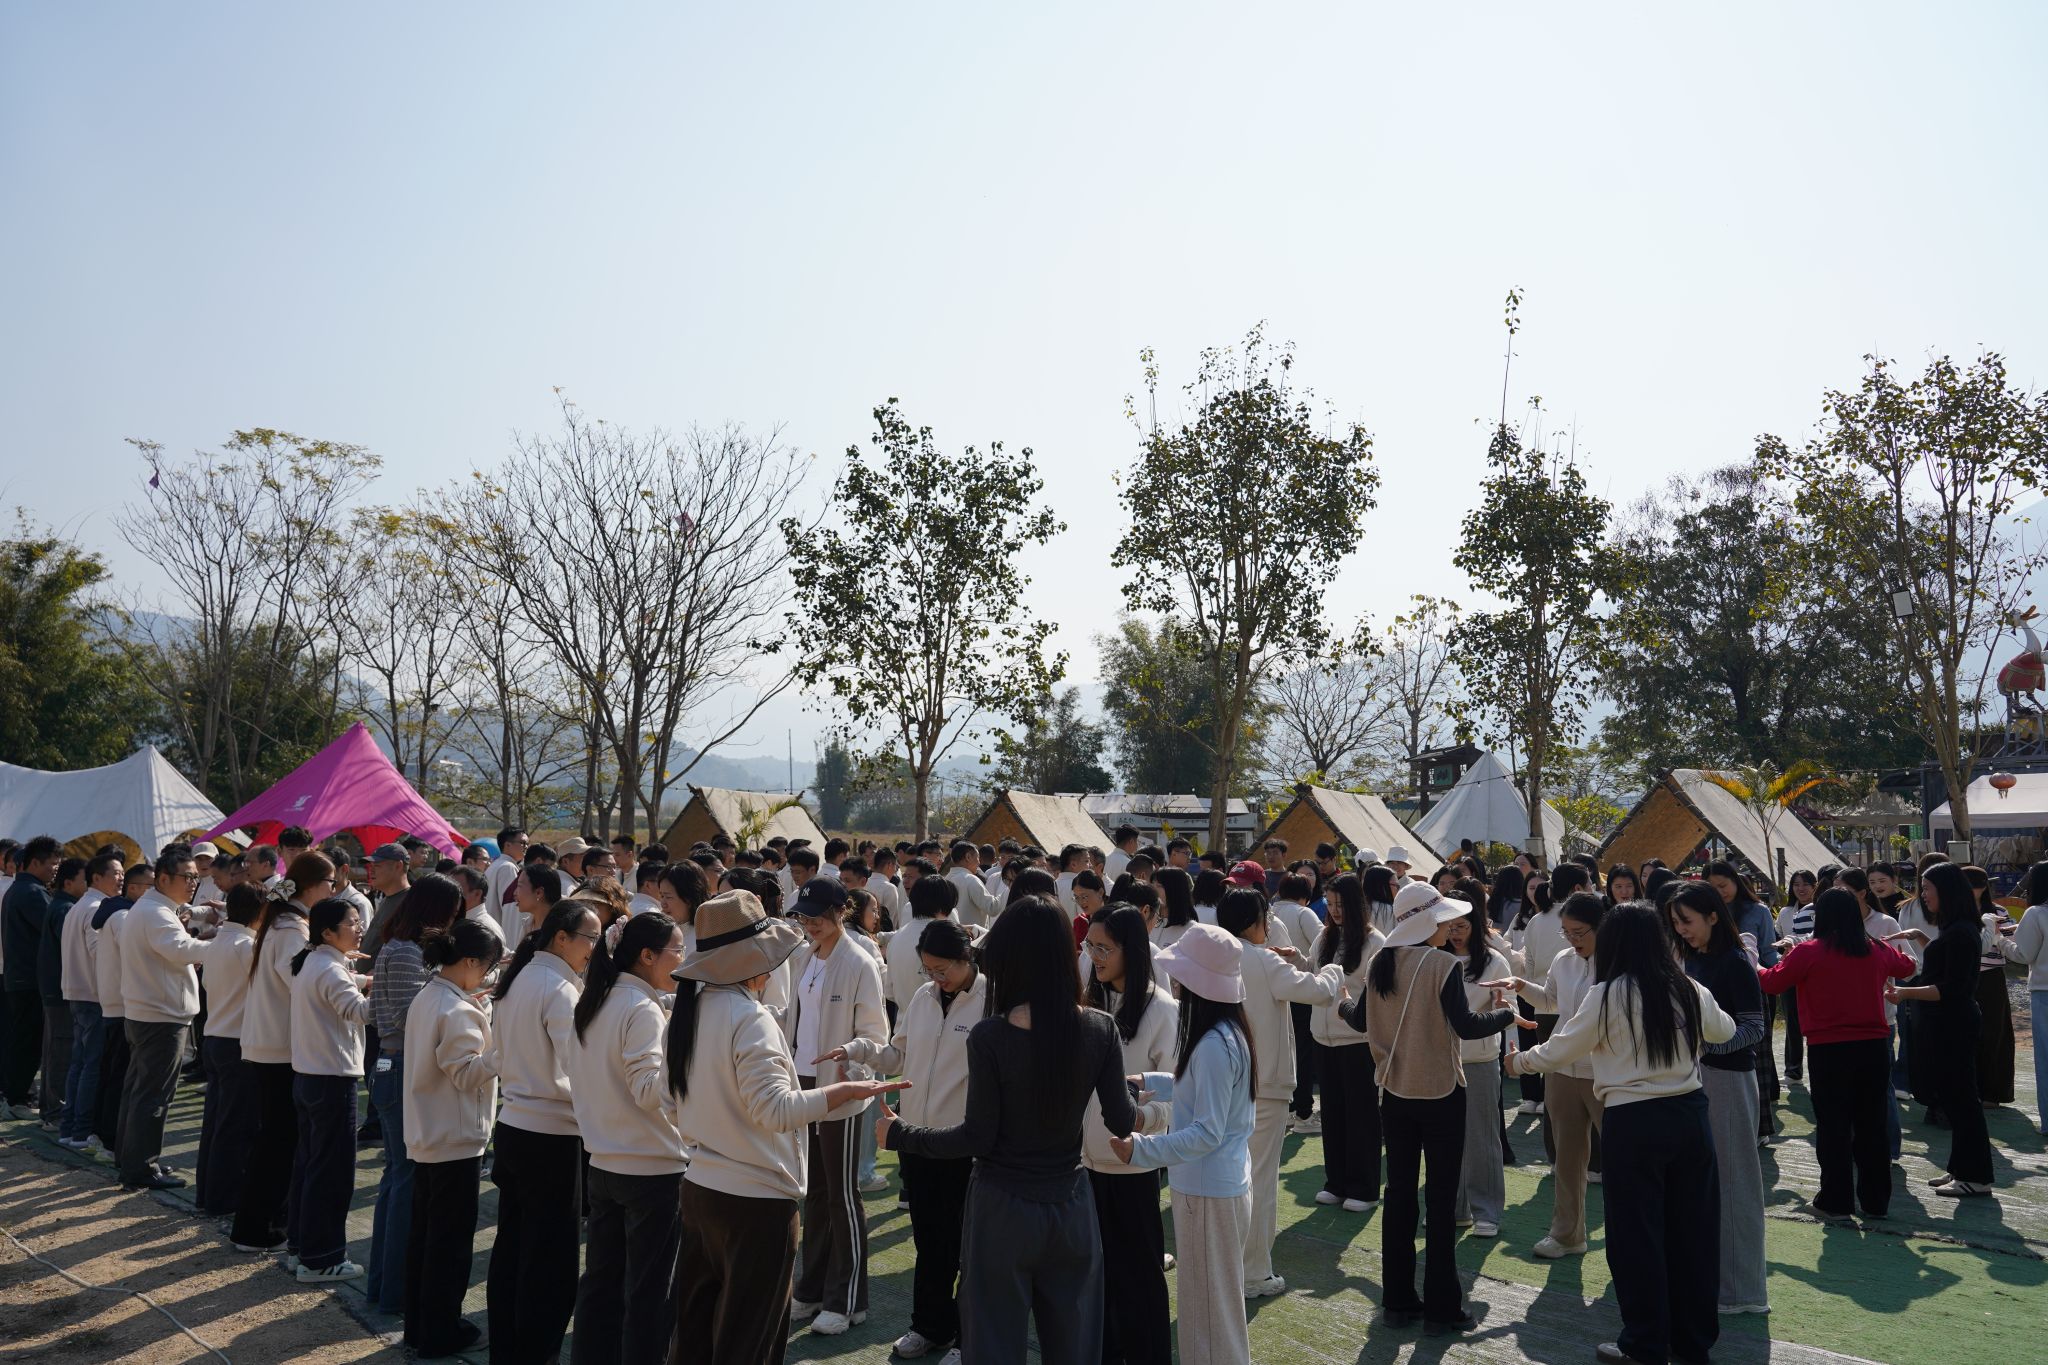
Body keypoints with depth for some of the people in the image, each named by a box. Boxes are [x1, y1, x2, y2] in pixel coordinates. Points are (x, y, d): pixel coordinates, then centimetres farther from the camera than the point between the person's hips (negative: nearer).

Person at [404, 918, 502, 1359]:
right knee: (451, 1240, 3)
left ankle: (418, 1325, 28)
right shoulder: (457, 1011, -22)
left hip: (426, 1136, 9)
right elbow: (467, 1074, -20)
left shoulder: (426, 998, 6)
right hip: (456, 1140, -9)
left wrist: (477, 1018, 7)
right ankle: (440, 1334, 13)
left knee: (423, 1232, 17)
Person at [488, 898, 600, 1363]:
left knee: (512, 1249, 17)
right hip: (551, 1137, -9)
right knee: (550, 1259, 2)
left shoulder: (521, 979, 8)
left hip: (512, 1128, 9)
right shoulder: (560, 990, -18)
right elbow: (581, 1068, -23)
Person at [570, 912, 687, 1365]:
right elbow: (650, 1092, -25)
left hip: (603, 1164, 8)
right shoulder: (643, 1009, -18)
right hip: (651, 1169, -8)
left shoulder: (595, 1003, 8)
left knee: (601, 1278, 16)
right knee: (649, 1290, 4)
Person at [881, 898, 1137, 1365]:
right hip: (1070, 1204, 3)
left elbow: (978, 1137, -14)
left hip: (1003, 1209, -3)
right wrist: (1131, 1094, 19)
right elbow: (1121, 1124, -3)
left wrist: (898, 1135, -3)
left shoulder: (989, 1037, -19)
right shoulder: (1100, 1030, -9)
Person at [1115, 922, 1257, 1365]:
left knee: (1210, 1307, 6)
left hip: (1208, 1193, -10)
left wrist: (1140, 1148, -29)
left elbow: (1206, 1133, -27)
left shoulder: (1214, 1045, -27)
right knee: (1214, 1301, 23)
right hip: (1222, 1182, 10)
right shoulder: (1227, 1030, 3)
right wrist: (1148, 1081, 13)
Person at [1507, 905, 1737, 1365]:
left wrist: (1520, 1059, 15)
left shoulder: (1607, 996, -11)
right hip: (1689, 1115, 5)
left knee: (1637, 1234, 7)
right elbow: (1724, 1030, 23)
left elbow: (1557, 1051, -3)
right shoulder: (1688, 991, 1)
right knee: (1692, 1228, 14)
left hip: (1633, 1124, -5)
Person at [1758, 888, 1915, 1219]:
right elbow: (1906, 967, 25)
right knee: (1871, 1126, 14)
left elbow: (1772, 983, -4)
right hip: (1873, 1046, 4)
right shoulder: (1877, 950, 3)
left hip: (1829, 1050, -4)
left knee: (1833, 1127, 6)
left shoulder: (1808, 952, -11)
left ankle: (1837, 1201, 11)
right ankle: (1876, 1200, 23)